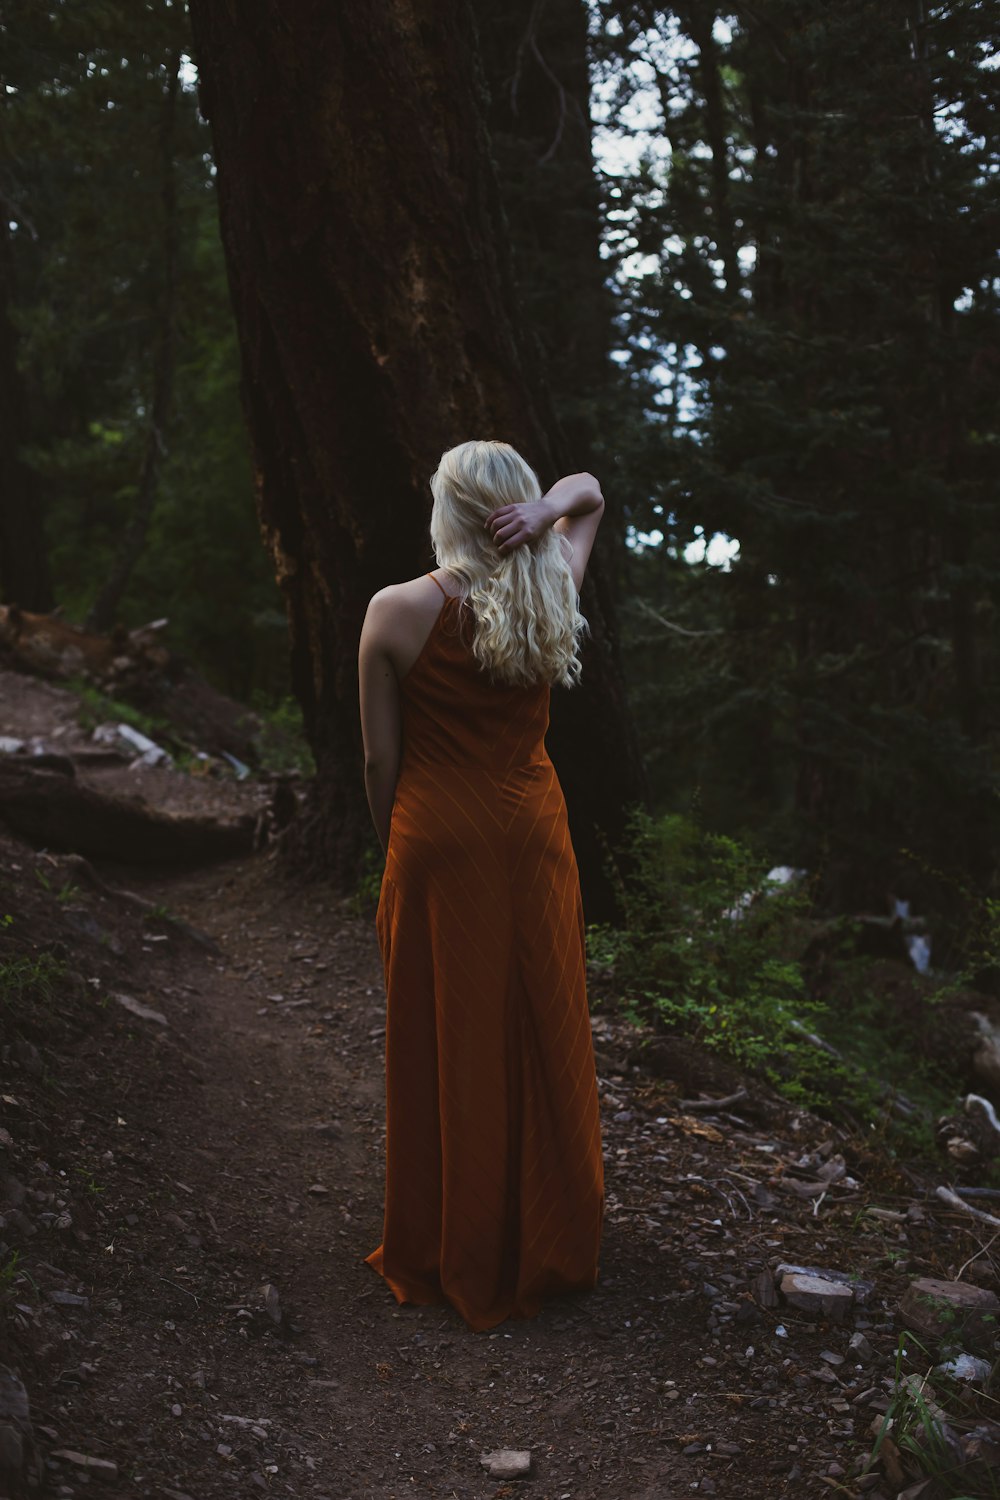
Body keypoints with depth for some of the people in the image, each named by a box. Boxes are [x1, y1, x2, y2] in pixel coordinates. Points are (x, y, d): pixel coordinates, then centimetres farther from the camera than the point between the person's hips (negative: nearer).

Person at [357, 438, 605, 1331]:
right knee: (543, 1038, 14)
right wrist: (550, 509, -6)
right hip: (532, 837, 3)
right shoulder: (553, 595, -2)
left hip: (437, 842, -3)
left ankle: (452, 1259, 23)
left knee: (446, 1048, 9)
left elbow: (380, 761, -5)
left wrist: (393, 847, 10)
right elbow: (590, 490, 16)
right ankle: (552, 1247, 28)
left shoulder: (396, 613, -10)